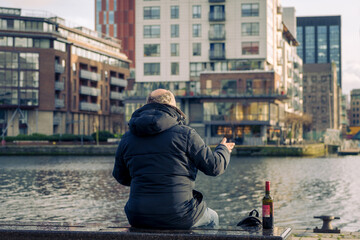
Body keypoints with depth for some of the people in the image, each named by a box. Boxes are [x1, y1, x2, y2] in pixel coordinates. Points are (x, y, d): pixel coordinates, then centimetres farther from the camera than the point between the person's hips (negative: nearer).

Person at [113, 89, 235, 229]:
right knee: (212, 218, 29)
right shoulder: (184, 133, -8)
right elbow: (214, 166, -5)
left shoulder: (127, 139, 4)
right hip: (180, 218, -3)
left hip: (139, 219, 3)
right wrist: (223, 150, 18)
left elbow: (121, 177, 16)